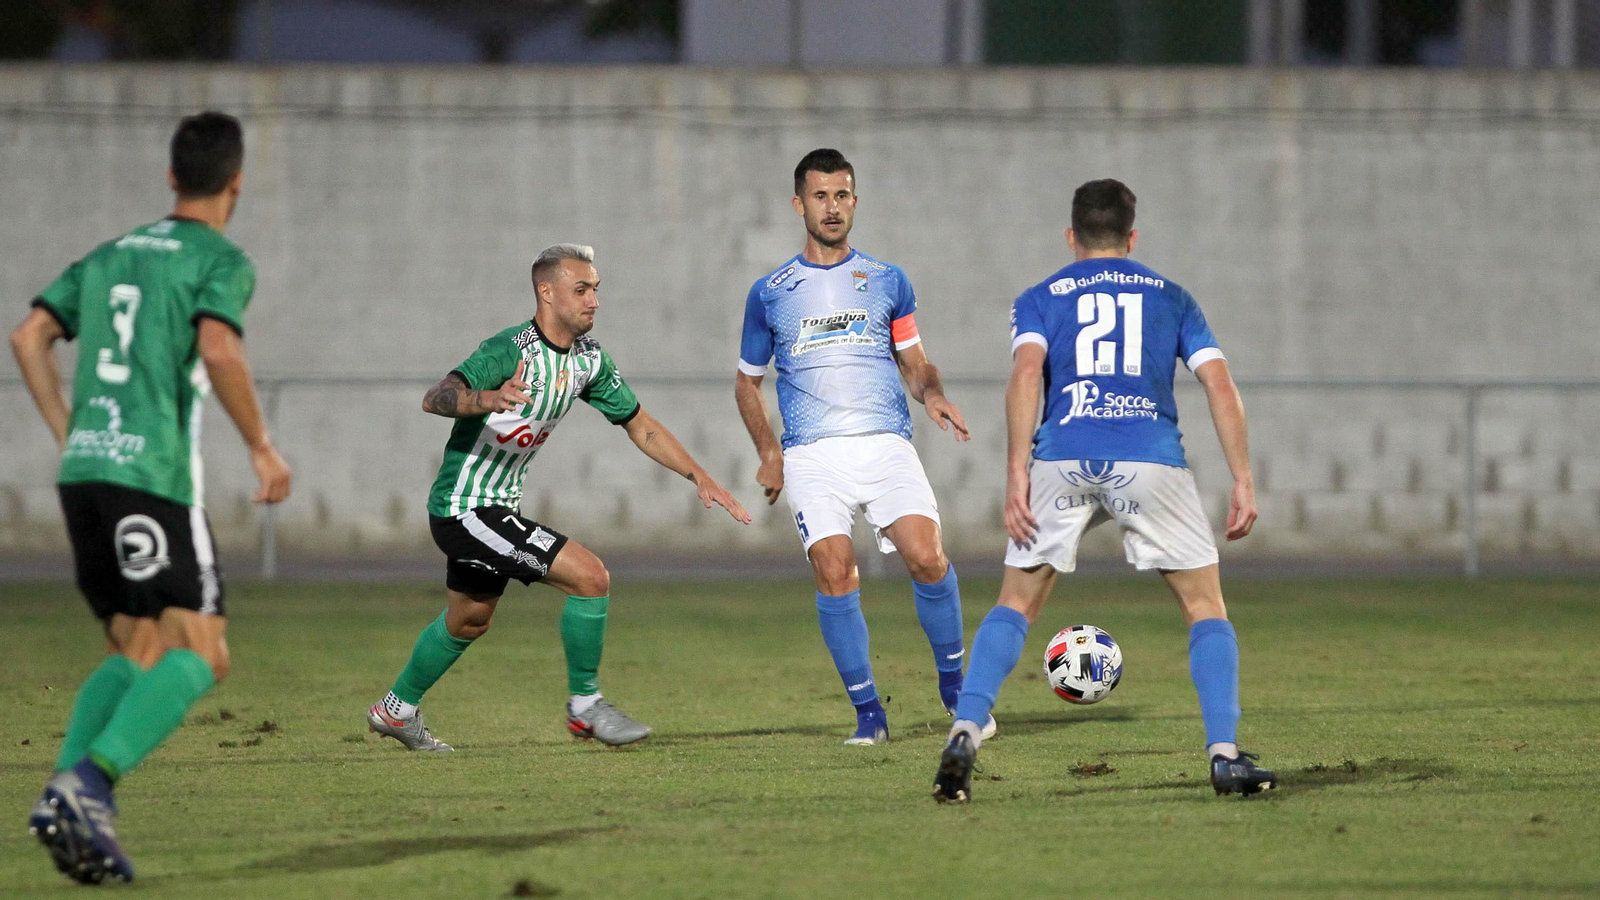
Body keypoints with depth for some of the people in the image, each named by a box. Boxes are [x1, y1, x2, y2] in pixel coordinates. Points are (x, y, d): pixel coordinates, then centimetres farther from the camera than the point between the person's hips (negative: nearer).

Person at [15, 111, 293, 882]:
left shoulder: (109, 256, 20)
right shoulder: (220, 260, -1)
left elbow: (29, 338, 14)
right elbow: (219, 351, -18)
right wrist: (263, 448, -7)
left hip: (83, 470, 7)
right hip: (154, 473, -7)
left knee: (136, 653, 13)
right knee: (200, 655, -6)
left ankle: (65, 799, -7)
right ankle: (88, 783, -26)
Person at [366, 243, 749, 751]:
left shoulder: (588, 359, 2)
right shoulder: (512, 350, -24)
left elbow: (640, 425, 12)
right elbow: (435, 399, -35)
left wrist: (699, 476, 2)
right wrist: (488, 398, -56)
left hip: (497, 505, 9)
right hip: (464, 506, -9)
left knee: (469, 620, 26)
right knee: (589, 576, -17)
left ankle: (397, 709, 46)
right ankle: (584, 705, -2)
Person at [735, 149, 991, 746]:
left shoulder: (887, 282, 14)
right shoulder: (770, 293, 12)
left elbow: (915, 362, 20)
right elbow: (748, 381, 20)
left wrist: (933, 394, -4)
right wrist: (768, 452, 6)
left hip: (885, 444, 0)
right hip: (812, 454, 0)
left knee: (927, 558, -17)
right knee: (834, 572, -17)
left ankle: (953, 684, 4)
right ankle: (867, 711, -5)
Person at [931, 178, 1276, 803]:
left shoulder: (1040, 300, 19)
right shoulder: (1171, 297, 23)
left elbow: (1026, 370, -1)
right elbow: (1219, 384, 10)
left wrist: (1016, 474, -6)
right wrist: (1243, 481, 10)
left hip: (1062, 459, 0)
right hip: (1150, 458, 0)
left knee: (1015, 604, 14)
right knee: (1205, 606, 12)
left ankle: (964, 734, -4)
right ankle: (1224, 755, 0)